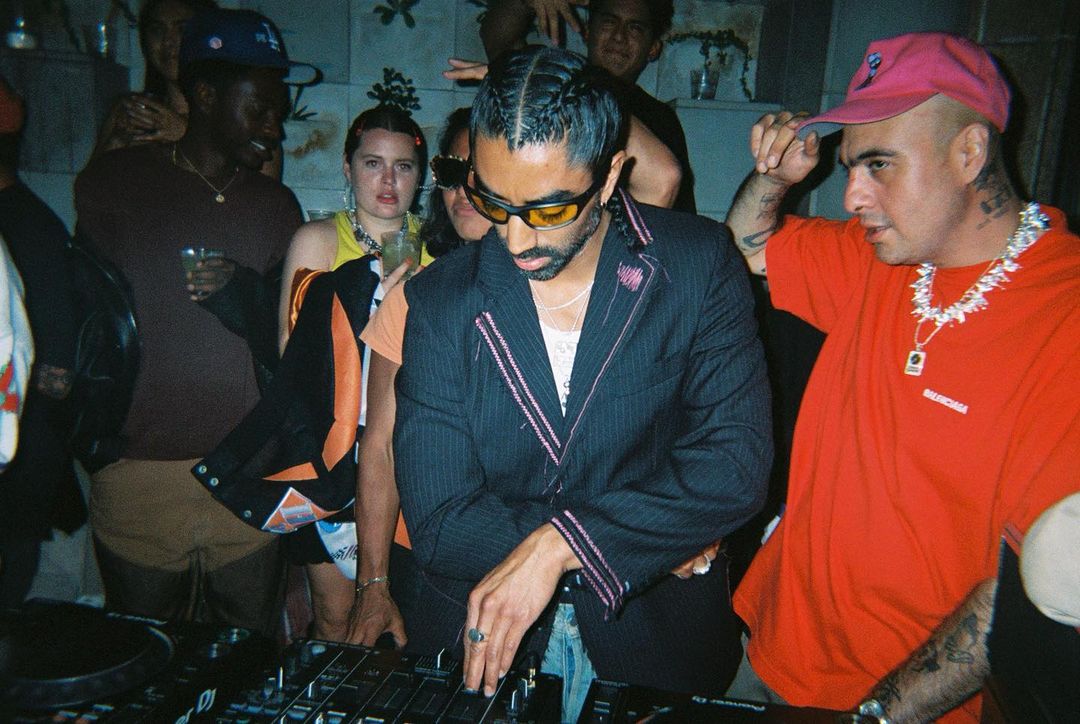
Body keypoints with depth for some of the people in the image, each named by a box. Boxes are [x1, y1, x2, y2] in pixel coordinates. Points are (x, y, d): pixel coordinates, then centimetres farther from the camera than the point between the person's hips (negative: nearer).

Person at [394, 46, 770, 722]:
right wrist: (651, 542, -15)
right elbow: (438, 524, -12)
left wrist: (560, 543, -23)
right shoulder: (440, 301, -9)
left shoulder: (699, 266, -9)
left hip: (655, 641, 0)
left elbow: (737, 461, -15)